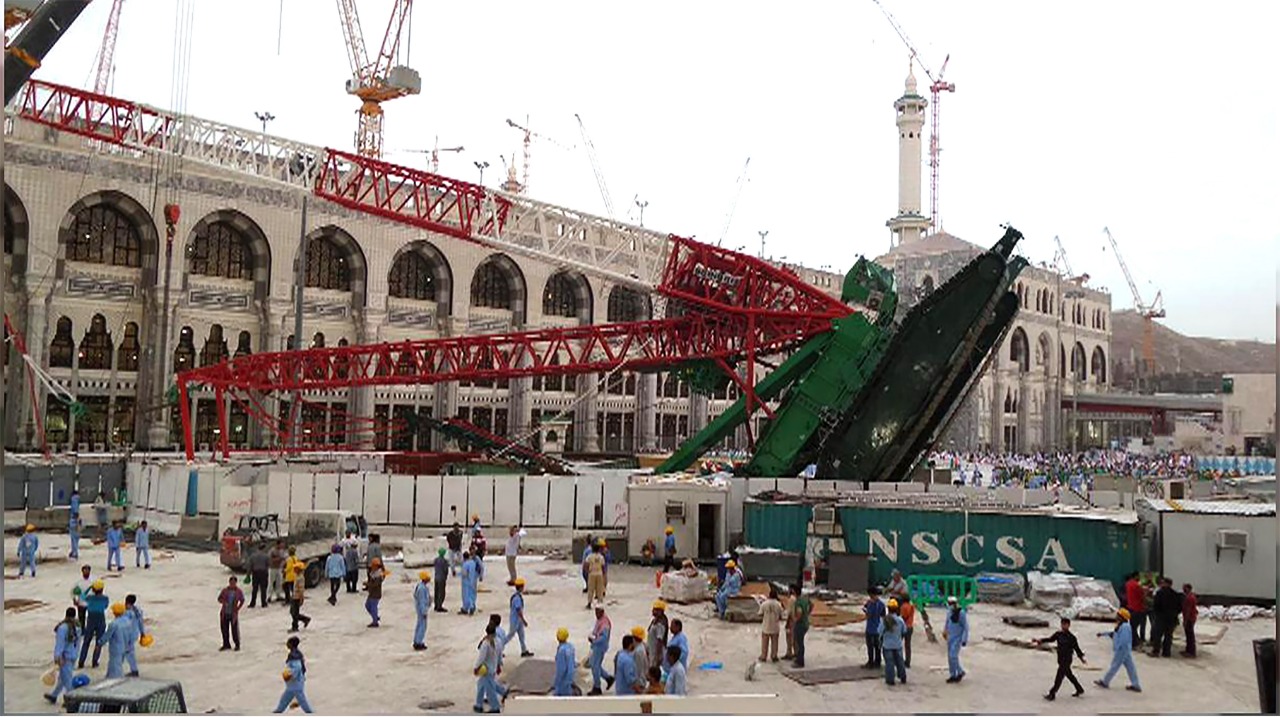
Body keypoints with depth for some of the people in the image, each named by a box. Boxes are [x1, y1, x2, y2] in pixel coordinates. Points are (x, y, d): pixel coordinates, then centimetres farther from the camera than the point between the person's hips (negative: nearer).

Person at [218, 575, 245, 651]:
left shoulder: (239, 591, -4)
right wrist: (223, 602, -13)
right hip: (224, 613, 3)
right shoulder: (225, 590, 0)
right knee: (224, 629, 9)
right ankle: (226, 644, 25)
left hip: (233, 614, -3)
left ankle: (237, 645, 14)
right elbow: (219, 598, 8)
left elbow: (242, 601, 5)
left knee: (234, 630, -1)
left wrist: (237, 609, -3)